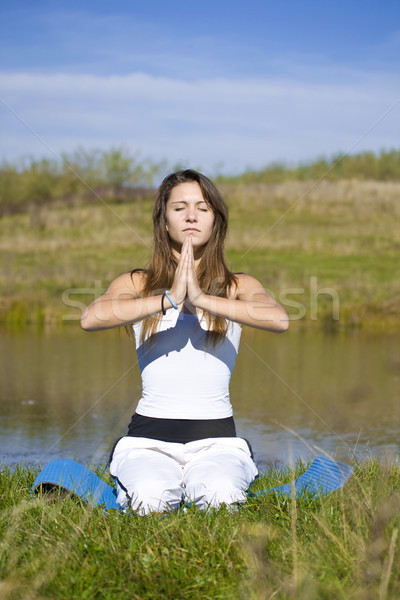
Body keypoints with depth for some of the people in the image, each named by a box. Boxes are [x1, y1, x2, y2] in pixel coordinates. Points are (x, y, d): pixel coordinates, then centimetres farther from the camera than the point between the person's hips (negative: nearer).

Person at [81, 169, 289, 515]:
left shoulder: (237, 286, 8)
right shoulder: (137, 284, 8)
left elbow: (280, 320, -15)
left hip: (215, 436, 1)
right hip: (149, 436, 0)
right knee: (150, 500, -31)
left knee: (222, 498, -30)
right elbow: (90, 318, -14)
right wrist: (169, 299, -21)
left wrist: (202, 298, -21)